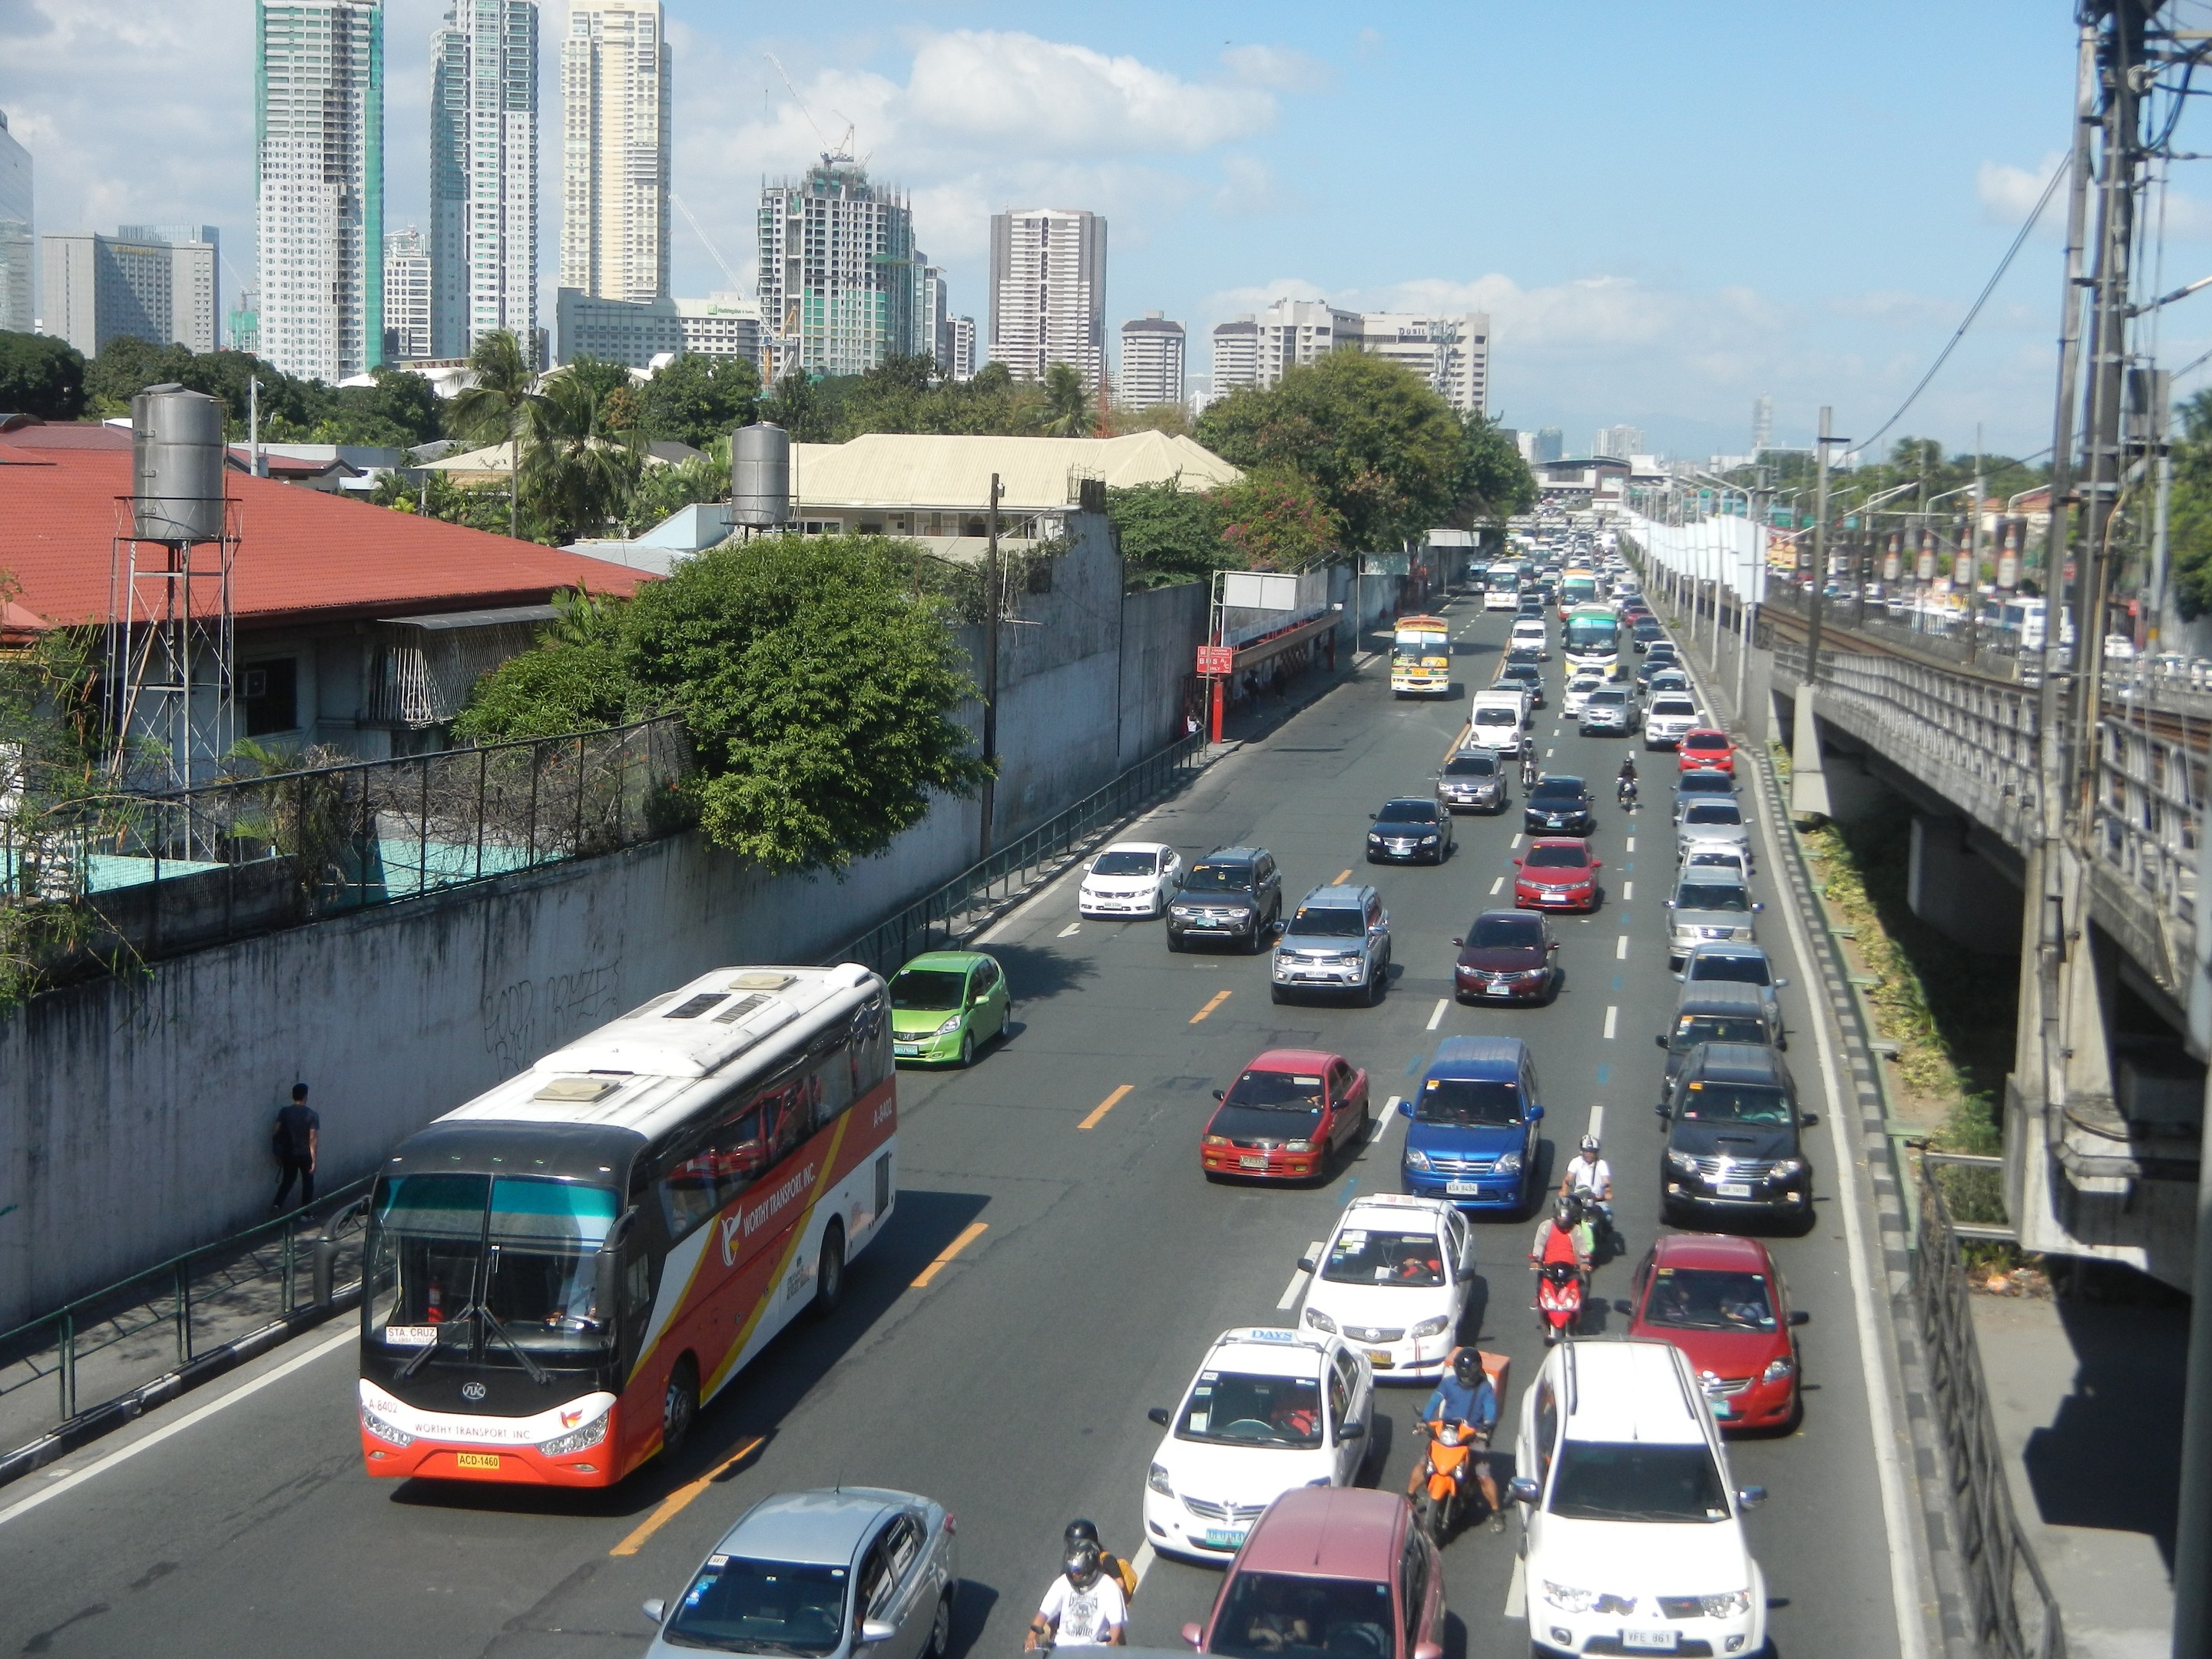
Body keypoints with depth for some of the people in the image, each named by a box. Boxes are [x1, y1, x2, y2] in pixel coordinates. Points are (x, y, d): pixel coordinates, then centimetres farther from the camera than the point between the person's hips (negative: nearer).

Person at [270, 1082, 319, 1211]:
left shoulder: (284, 1112, -4)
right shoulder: (312, 1115, -12)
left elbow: (277, 1134, -3)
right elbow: (313, 1139, -15)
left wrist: (278, 1155, 8)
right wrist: (314, 1159, -12)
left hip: (288, 1153, 3)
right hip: (305, 1155, -3)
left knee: (287, 1180, 21)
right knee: (308, 1183, 13)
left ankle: (277, 1204, 2)